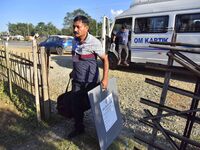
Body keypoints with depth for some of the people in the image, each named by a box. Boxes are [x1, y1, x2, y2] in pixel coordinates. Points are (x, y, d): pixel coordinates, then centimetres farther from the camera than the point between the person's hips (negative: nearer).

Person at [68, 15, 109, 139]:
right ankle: (79, 128, 35)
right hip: (77, 80, 6)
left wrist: (105, 78, -21)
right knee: (76, 105, 13)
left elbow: (105, 59, -13)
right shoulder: (75, 41, 3)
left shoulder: (94, 42, -17)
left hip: (91, 81, -6)